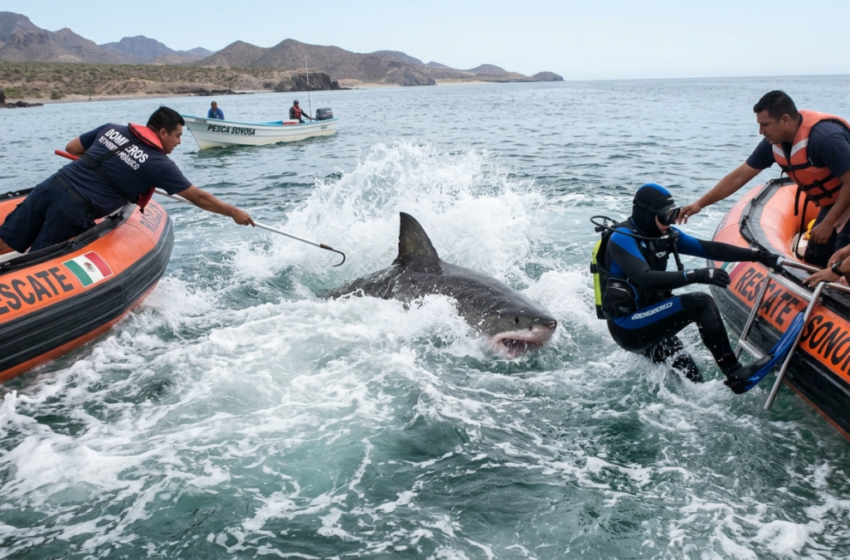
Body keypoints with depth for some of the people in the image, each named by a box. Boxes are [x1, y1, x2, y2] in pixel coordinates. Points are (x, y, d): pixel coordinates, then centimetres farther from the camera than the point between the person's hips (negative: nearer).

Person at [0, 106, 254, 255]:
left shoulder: (112, 129, 12)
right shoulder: (159, 164, -3)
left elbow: (71, 148, 20)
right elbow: (199, 197, 3)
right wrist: (234, 212, 12)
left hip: (51, 187, 5)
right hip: (74, 210, -5)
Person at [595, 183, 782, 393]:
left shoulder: (664, 235, 6)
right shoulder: (621, 239, -18)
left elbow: (709, 248, 2)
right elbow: (646, 279, -33)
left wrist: (757, 255, -6)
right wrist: (697, 275, -40)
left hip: (648, 322, 8)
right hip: (627, 326, -8)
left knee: (689, 378, 4)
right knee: (700, 303, -21)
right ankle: (734, 374, -18)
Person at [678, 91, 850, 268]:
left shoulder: (825, 137, -31)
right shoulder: (773, 143, -7)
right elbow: (739, 176, -1)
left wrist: (827, 224, -23)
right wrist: (700, 203, -4)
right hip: (831, 204, 8)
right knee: (814, 262, 9)